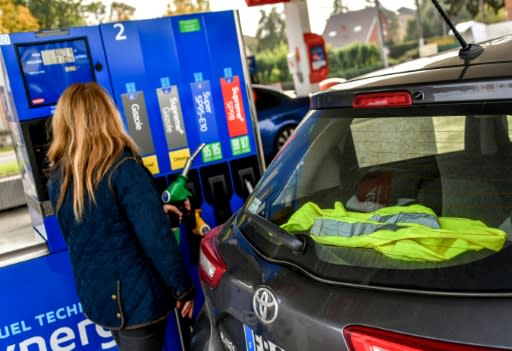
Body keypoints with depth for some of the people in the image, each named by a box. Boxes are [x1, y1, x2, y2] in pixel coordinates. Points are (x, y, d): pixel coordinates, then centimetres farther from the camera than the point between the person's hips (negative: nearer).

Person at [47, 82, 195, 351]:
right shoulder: (123, 168, -21)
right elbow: (157, 239, -23)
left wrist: (153, 212, 17)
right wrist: (183, 288, -9)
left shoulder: (58, 177, 0)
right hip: (136, 299, -6)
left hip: (94, 297, 6)